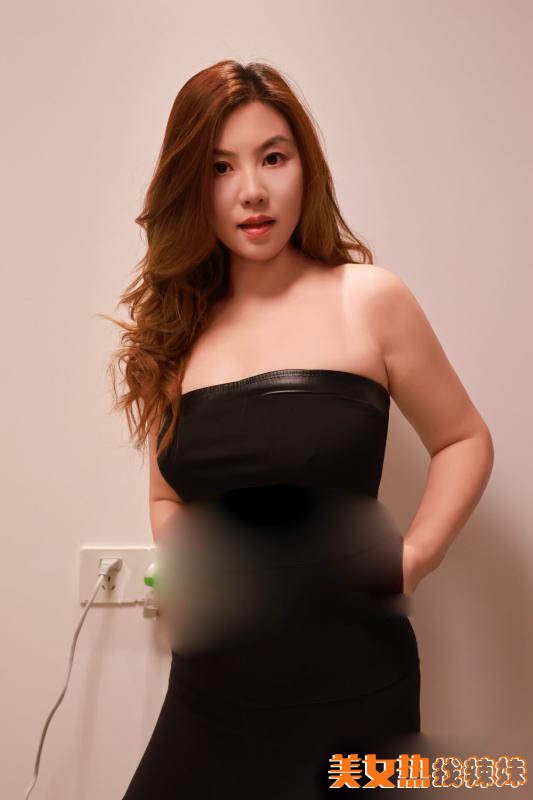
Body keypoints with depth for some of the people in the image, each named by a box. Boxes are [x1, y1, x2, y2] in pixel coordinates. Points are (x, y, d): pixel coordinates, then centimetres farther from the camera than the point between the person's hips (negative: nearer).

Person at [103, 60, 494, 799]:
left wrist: (413, 557, -8)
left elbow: (464, 440, 4)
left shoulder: (369, 300, -5)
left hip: (349, 683, -2)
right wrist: (186, 571, -3)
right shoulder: (173, 329, 5)